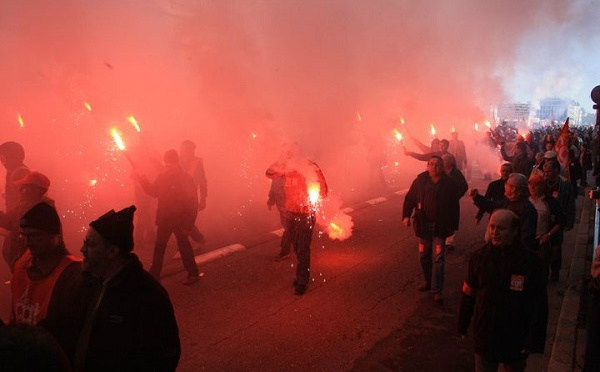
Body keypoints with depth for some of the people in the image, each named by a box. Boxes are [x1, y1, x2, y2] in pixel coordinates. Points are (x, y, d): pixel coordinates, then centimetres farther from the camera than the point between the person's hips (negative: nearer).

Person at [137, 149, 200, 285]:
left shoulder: (186, 179, -14)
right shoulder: (163, 176, 3)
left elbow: (192, 204, -16)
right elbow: (153, 191, 11)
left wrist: (187, 224, -19)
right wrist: (143, 179, -4)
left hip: (180, 220, -6)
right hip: (164, 219, 6)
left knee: (184, 246, 5)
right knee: (159, 246, 13)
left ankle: (193, 273, 19)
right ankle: (154, 274, 25)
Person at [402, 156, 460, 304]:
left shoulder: (449, 183, -7)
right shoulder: (420, 180, -4)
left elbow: (454, 206, -1)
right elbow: (409, 198, 0)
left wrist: (452, 225, 0)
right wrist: (406, 215, -12)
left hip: (440, 226, -2)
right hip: (423, 224, 2)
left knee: (438, 258, -4)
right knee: (424, 255, 14)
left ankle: (437, 290, 1)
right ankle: (428, 281, 35)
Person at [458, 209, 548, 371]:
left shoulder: (530, 261, -14)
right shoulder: (480, 256, -8)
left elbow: (539, 305, -10)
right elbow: (468, 294, -1)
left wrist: (533, 341, -10)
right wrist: (462, 326, 3)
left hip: (515, 339, -1)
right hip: (484, 336, 1)